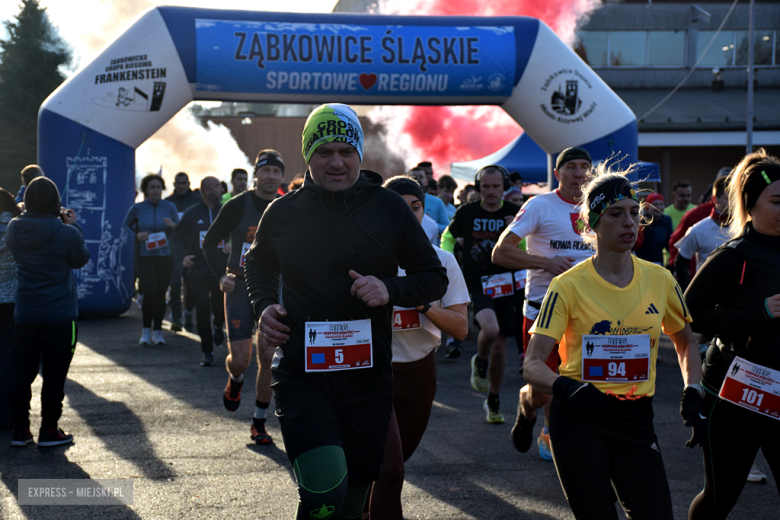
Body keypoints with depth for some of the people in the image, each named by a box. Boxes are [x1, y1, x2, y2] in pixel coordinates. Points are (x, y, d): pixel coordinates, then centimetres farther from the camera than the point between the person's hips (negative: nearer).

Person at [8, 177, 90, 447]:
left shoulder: (13, 229, -4)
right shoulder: (66, 233, -17)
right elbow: (81, 260, -1)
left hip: (24, 316, 4)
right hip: (59, 316, -4)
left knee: (23, 373, 13)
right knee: (54, 375, 6)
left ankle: (20, 431, 18)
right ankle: (49, 431, 12)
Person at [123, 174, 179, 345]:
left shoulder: (169, 207, 3)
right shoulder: (137, 208, -1)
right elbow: (125, 226, 12)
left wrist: (172, 226, -15)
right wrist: (137, 235, -7)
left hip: (165, 256, 2)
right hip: (144, 257, -2)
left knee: (161, 294, 3)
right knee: (150, 292, -15)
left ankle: (158, 331, 18)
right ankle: (146, 329, 2)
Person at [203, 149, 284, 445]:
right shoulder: (237, 206, -5)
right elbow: (210, 242, 2)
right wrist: (221, 275, -10)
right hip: (240, 288, -2)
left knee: (268, 360, -3)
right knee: (240, 360, -6)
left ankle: (259, 423, 12)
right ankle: (235, 380, 33)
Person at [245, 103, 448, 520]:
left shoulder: (389, 208, 1)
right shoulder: (283, 212, 2)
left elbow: (435, 278, 5)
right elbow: (259, 266, 22)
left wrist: (390, 289, -14)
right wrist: (264, 306, 2)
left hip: (368, 378, 2)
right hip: (301, 374, -2)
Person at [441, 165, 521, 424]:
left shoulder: (515, 213, 1)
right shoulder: (467, 213, -3)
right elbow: (448, 237, 13)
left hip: (503, 285, 2)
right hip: (475, 284, -2)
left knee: (499, 345, 7)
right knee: (490, 328, -29)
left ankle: (493, 401, 26)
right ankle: (479, 361, 5)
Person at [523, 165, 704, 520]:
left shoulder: (660, 280, 5)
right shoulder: (568, 286, -6)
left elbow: (685, 342, 21)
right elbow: (533, 365, -10)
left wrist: (692, 395, 5)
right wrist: (566, 387, -30)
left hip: (636, 421, 3)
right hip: (579, 419, -3)